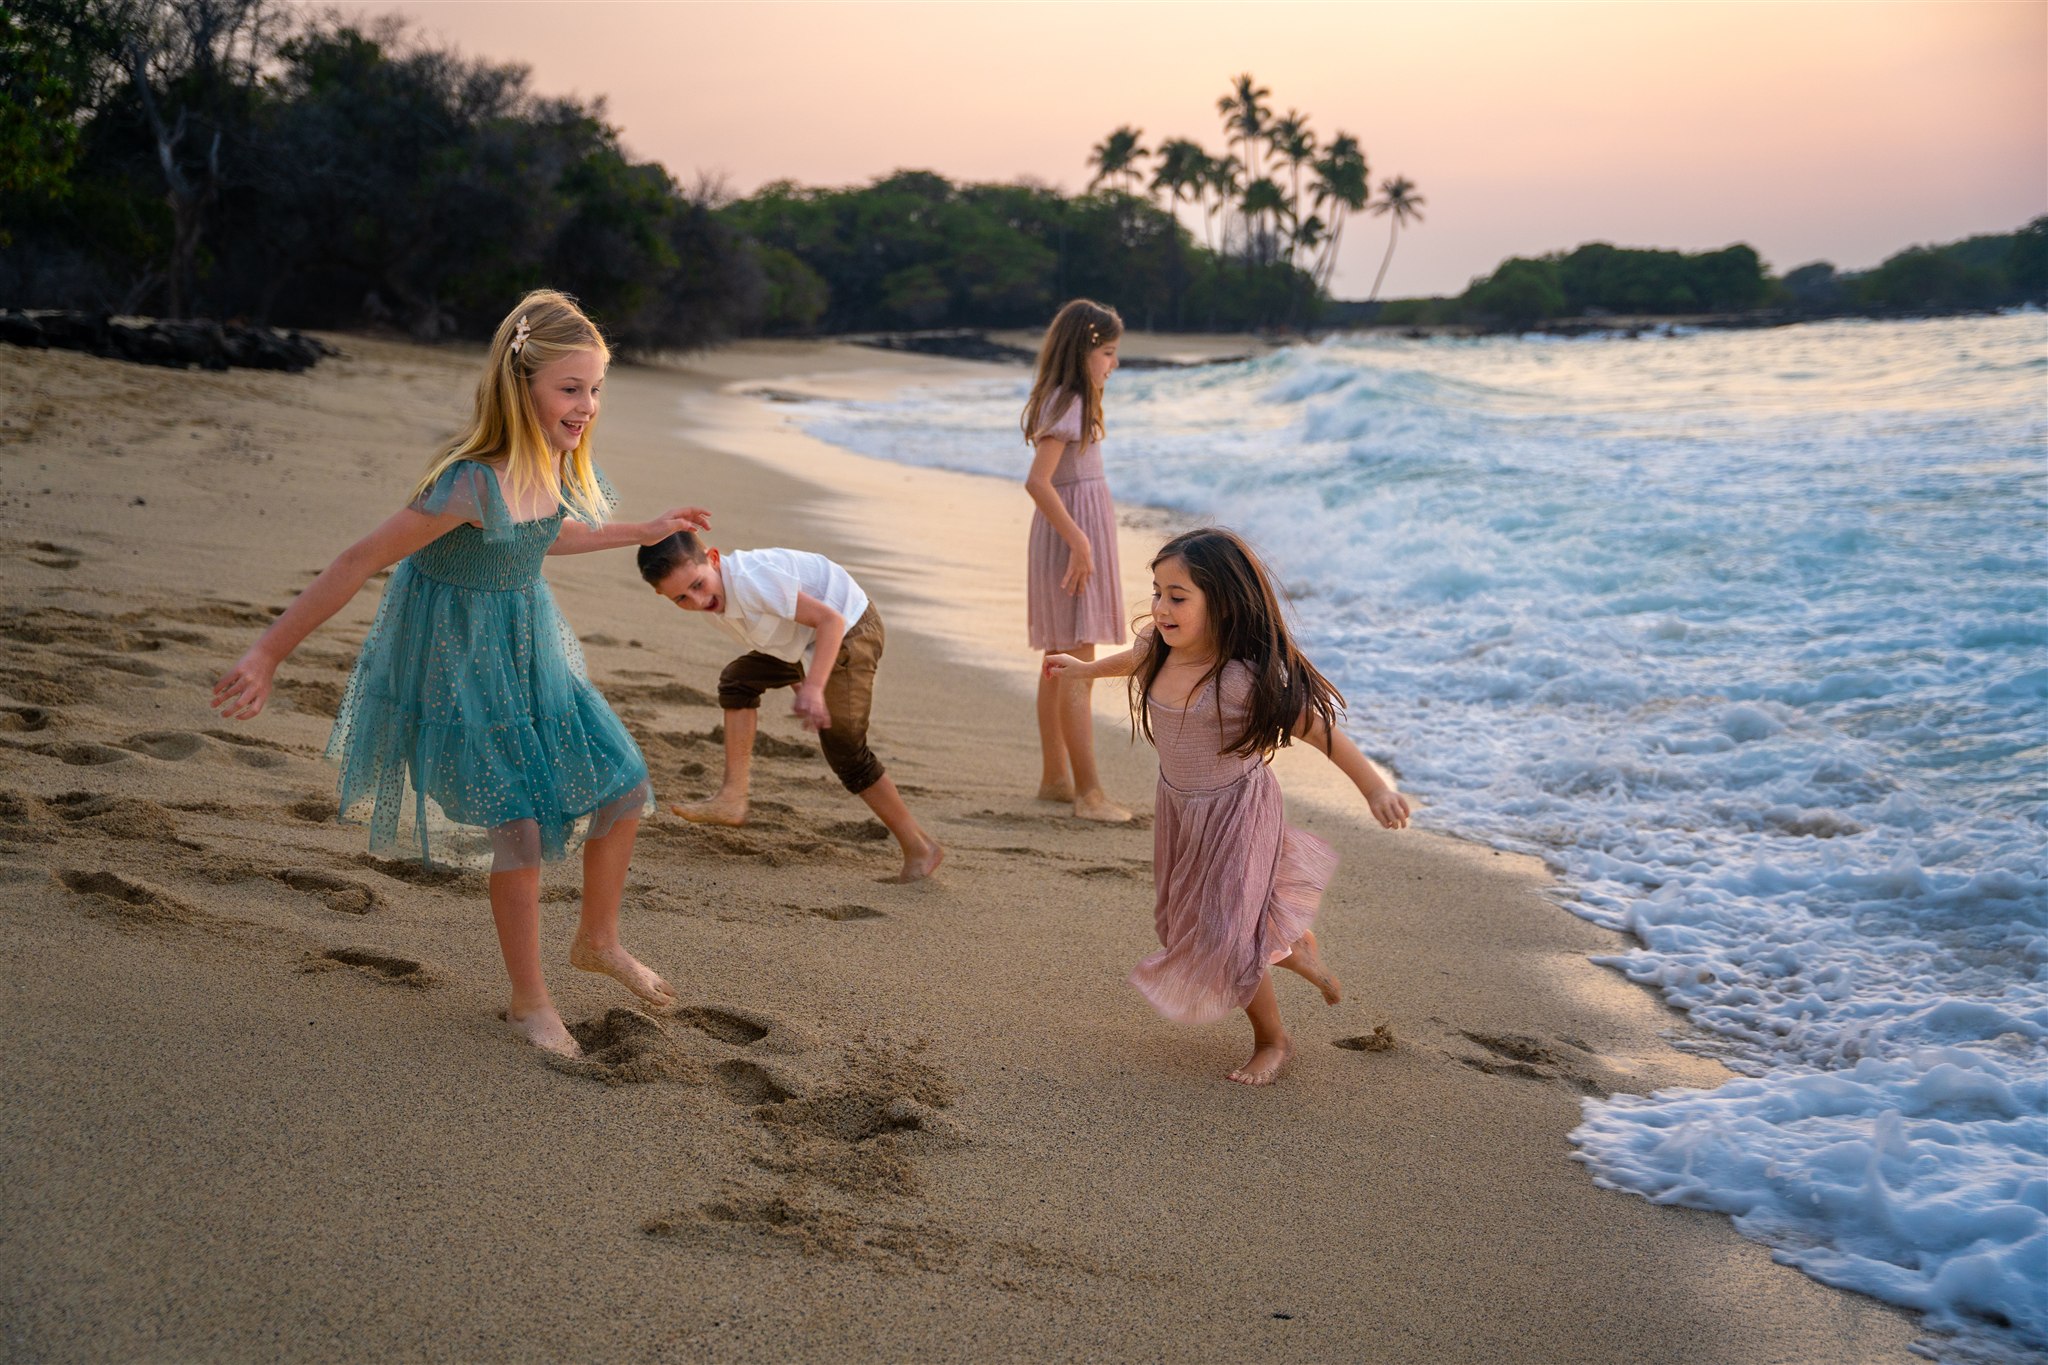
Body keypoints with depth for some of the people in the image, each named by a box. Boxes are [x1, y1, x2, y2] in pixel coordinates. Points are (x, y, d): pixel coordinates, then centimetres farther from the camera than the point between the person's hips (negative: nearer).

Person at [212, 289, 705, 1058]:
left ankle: (597, 941, 30)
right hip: (456, 658, -8)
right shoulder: (473, 483, -31)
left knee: (623, 787, 6)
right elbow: (358, 564, -26)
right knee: (521, 824, -8)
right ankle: (529, 1002, 13)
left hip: (528, 647, 8)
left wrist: (646, 533, 26)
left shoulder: (554, 465, -6)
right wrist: (268, 655, -23)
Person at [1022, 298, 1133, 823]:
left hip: (1078, 532, 11)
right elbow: (1037, 481, -26)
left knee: (1060, 663, 15)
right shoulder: (1066, 405, -17)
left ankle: (1055, 777, 24)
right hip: (1072, 534, -11)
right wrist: (1079, 542, -25)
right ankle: (1089, 792, -6)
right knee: (1078, 667, -8)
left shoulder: (1071, 400, 13)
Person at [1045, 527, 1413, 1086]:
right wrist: (1085, 668, 31)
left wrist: (1375, 788, -32)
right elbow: (1136, 659, 14)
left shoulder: (1243, 680, -32)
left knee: (1223, 937, -4)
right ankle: (1297, 950, 45)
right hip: (1179, 808, 7)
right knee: (1186, 921, 20)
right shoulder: (1159, 648, -12)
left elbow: (1317, 727, -27)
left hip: (1235, 812, -7)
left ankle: (1273, 1041, 23)